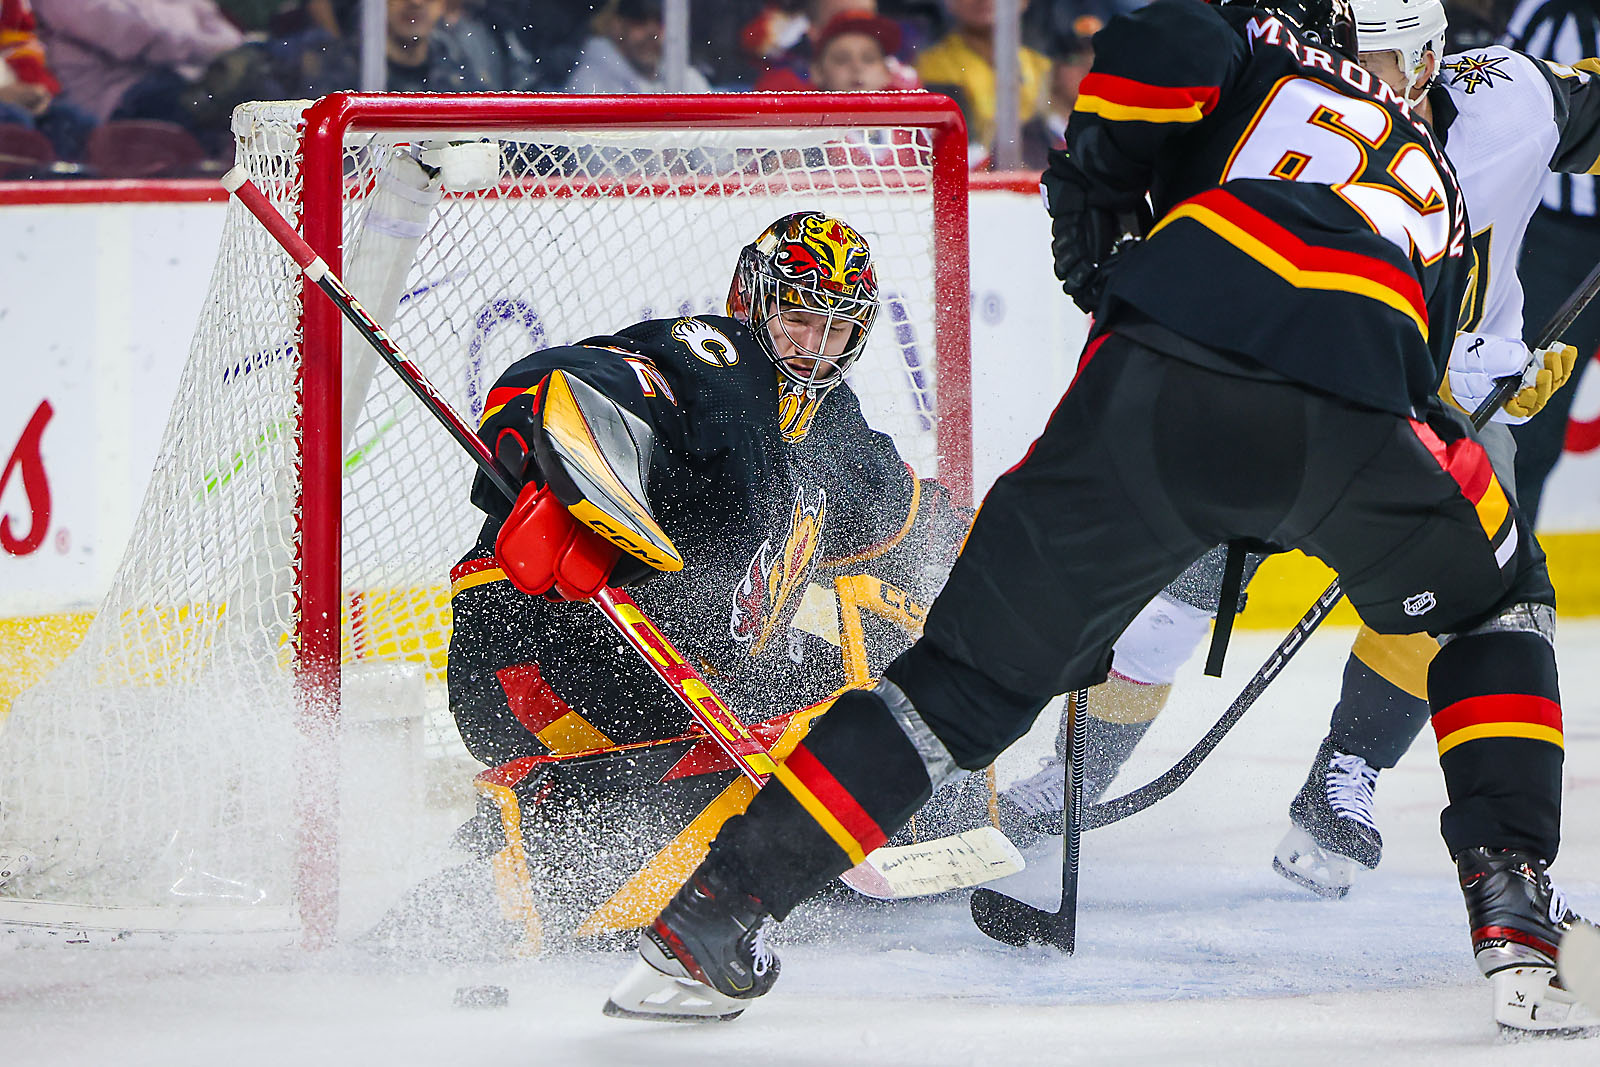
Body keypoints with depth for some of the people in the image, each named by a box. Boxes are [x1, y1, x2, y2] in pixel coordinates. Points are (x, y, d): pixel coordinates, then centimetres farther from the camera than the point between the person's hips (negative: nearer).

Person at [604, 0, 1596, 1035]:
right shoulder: (1431, 176, 38)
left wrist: (1092, 208, 15)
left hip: (1162, 382, -1)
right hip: (1355, 415, 1)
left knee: (977, 670, 9)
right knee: (1498, 607, 31)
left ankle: (716, 914, 4)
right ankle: (1511, 903, 16)